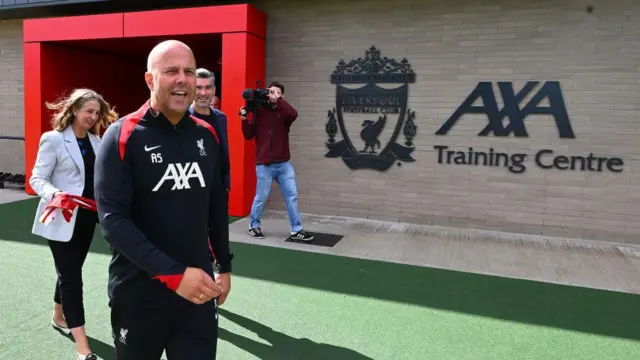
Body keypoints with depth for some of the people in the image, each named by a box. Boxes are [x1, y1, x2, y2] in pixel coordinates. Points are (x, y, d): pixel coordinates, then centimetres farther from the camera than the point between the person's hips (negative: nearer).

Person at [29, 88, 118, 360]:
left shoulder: (95, 140, 7)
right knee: (71, 276, -3)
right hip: (61, 219, -6)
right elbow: (37, 178, -12)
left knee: (71, 270, 20)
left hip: (87, 216, 6)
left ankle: (59, 317, 45)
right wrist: (53, 195, -31)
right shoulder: (53, 139, -11)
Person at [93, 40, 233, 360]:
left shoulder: (207, 135, 3)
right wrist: (173, 273, -24)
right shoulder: (122, 136, -10)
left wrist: (224, 265, 13)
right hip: (139, 295, -3)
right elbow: (112, 219, -18)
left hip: (198, 291, 3)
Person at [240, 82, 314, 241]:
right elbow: (248, 135, -1)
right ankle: (254, 225, 26)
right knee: (261, 197, 6)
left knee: (292, 196, 4)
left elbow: (293, 114, -21)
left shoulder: (284, 113, 4)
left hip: (284, 164, 2)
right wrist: (244, 118, -13)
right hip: (264, 165, -2)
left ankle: (296, 230, 12)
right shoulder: (259, 112, 2)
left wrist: (279, 99, -18)